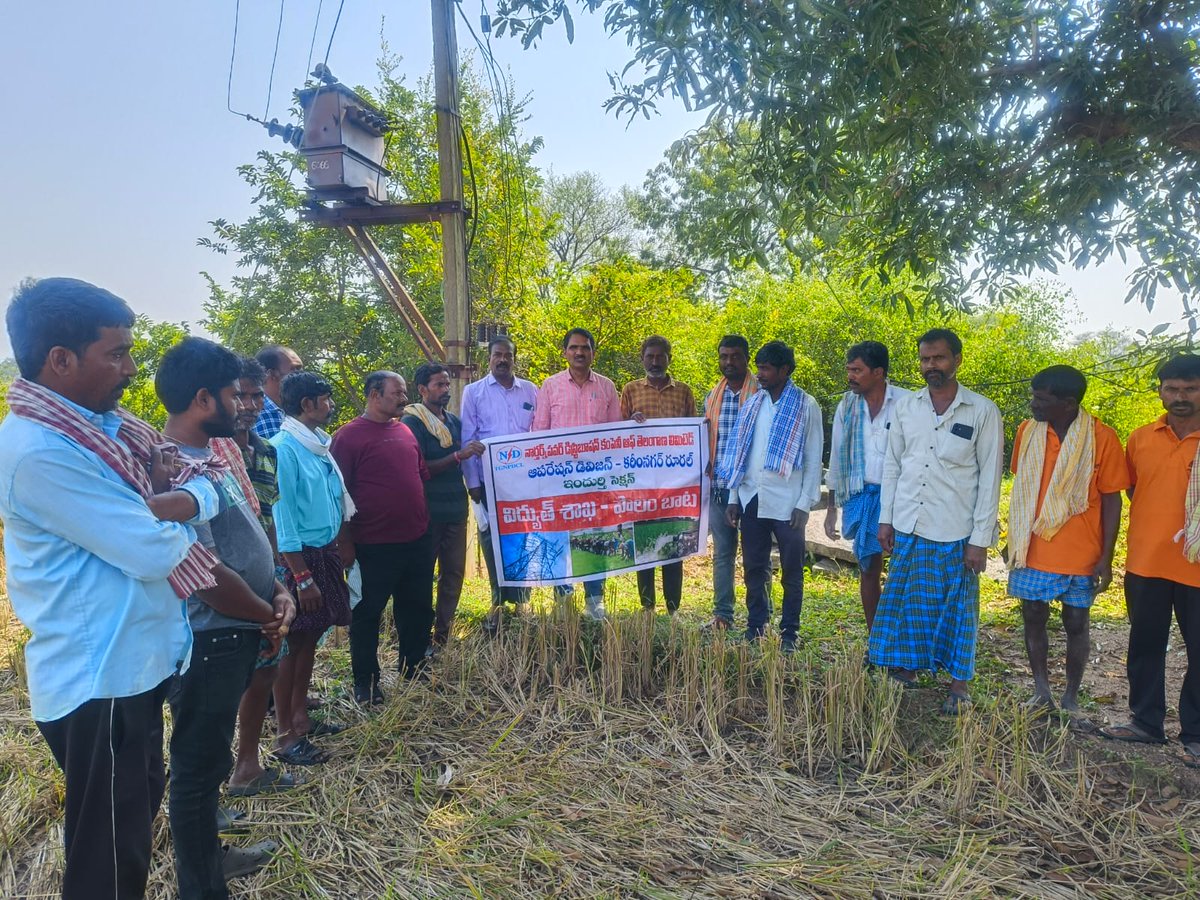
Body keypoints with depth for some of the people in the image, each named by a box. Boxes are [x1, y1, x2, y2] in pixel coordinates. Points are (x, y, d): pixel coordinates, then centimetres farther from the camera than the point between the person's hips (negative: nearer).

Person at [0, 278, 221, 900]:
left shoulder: (92, 426, 7)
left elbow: (132, 516, 10)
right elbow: (154, 552, -25)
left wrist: (163, 503, -14)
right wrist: (197, 494, -6)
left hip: (129, 661, 9)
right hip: (99, 678, -9)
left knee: (139, 809, 26)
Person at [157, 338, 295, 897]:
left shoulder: (204, 455, 8)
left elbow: (242, 539, 15)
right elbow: (204, 574, -27)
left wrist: (276, 590, 1)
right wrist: (269, 618, -12)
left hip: (233, 635, 10)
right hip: (208, 641, -10)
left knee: (209, 757, 24)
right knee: (199, 764, 7)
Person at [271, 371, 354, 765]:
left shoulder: (319, 443, 7)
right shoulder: (283, 448, -18)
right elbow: (282, 518, -20)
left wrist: (343, 545, 17)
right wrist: (302, 577, -20)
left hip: (326, 554, 8)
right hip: (300, 557, -8)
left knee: (310, 638, 17)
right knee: (293, 643, 1)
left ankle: (300, 717, 31)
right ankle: (285, 736, 13)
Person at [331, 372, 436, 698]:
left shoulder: (405, 432, 10)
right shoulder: (349, 435, -10)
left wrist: (423, 521, 17)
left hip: (418, 539, 7)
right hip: (375, 545, -7)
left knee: (417, 609, 17)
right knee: (367, 613, 7)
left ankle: (414, 668, 34)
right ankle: (365, 681, 22)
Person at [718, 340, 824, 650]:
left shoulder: (805, 406, -2)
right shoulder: (752, 403, 9)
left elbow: (813, 459, -3)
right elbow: (739, 453, 11)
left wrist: (804, 504, -10)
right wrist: (734, 498, 7)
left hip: (787, 503, -4)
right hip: (751, 499, 4)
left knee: (792, 572, 6)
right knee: (754, 569, 10)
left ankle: (789, 633, 18)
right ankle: (755, 629, 22)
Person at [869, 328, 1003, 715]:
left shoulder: (983, 412, -5)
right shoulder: (905, 407, 5)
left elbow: (990, 478, -6)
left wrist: (981, 538, -8)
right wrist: (886, 519, 6)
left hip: (956, 533, -3)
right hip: (908, 527, 3)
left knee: (957, 608, 7)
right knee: (905, 603, 11)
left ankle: (959, 683, 22)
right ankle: (905, 671, 27)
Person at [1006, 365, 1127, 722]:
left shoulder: (1102, 438, -10)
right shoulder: (1027, 431, 0)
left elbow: (1111, 499, -5)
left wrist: (1106, 557, -7)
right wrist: (1014, 539, 13)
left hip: (1080, 554, -3)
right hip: (1032, 549, 3)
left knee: (1076, 623, 8)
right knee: (1033, 618, 8)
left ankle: (1071, 700, 22)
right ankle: (1041, 693, 25)